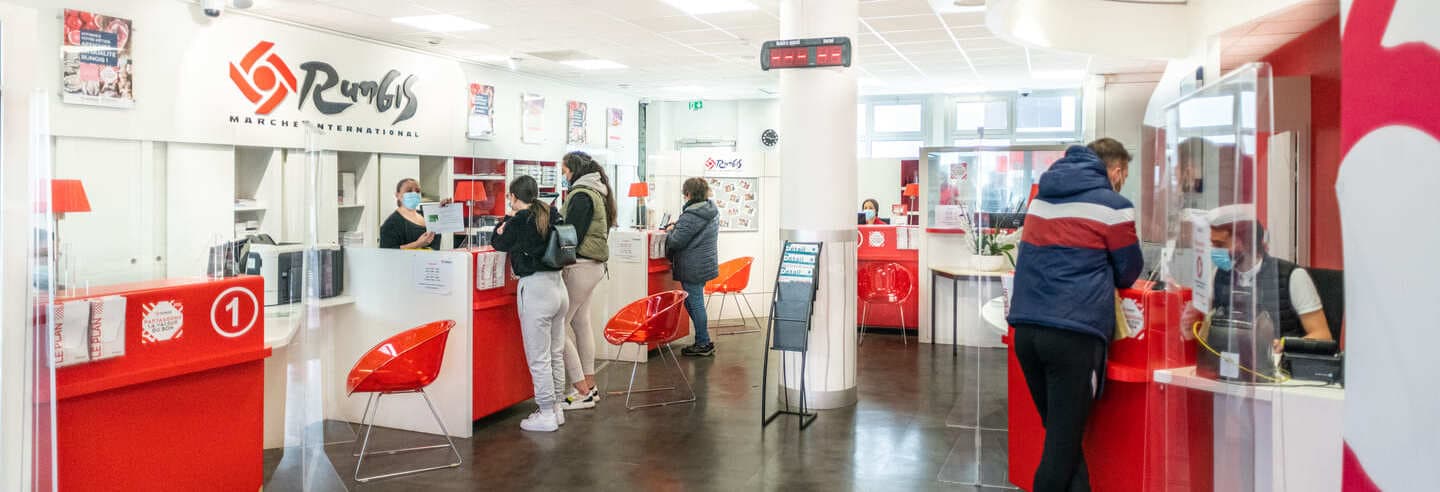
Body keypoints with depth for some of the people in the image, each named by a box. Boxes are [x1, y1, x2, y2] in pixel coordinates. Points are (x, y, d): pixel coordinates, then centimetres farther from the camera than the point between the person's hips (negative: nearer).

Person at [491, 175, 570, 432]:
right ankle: (556, 408, 24)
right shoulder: (552, 216, 7)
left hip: (535, 290, -8)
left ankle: (546, 415, 6)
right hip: (558, 286, 8)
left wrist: (507, 221, 17)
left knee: (538, 358, 0)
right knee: (556, 354, 15)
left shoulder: (520, 220, -11)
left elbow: (499, 244, 4)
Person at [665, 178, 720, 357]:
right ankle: (705, 342, 22)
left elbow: (676, 242, -17)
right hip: (707, 263, 9)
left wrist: (671, 231, 2)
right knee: (696, 303, 17)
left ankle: (703, 344, 7)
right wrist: (676, 225, 11)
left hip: (692, 268, -9)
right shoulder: (712, 210, 8)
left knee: (694, 303, 0)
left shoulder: (691, 216, -21)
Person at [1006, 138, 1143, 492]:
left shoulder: (1042, 197, 17)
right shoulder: (1113, 206, 0)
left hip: (1026, 329, 6)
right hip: (1075, 334, -6)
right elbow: (1128, 274, 9)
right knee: (1063, 443, 3)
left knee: (1060, 434, 16)